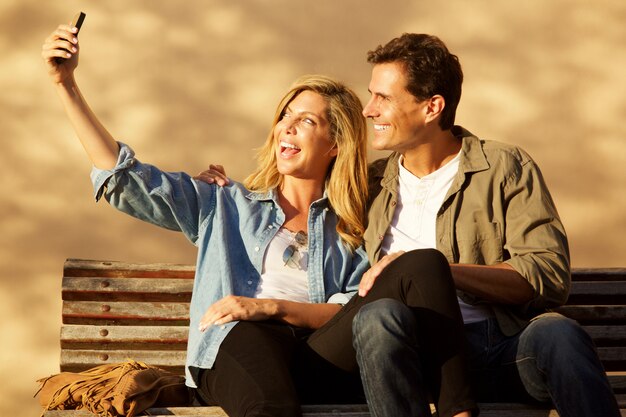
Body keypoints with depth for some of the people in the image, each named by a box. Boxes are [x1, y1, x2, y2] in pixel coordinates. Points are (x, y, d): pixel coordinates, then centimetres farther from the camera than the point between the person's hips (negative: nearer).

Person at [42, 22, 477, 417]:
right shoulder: (226, 206, 29)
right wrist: (66, 84, 15)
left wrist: (270, 306, -7)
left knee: (420, 268, -26)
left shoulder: (350, 232, 26)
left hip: (323, 365, 1)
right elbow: (125, 179, 20)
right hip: (238, 350, -1)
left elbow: (358, 311, 9)